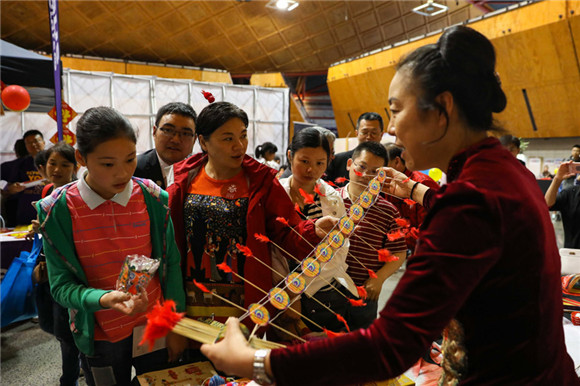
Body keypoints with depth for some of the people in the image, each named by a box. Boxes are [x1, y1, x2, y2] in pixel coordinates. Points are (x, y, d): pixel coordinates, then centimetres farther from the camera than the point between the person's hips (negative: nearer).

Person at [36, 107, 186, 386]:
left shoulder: (152, 198, -11)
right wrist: (104, 299, -30)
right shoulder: (58, 209, -13)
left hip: (155, 328, 1)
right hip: (100, 337, -1)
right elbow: (61, 285, -10)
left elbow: (171, 264, -5)